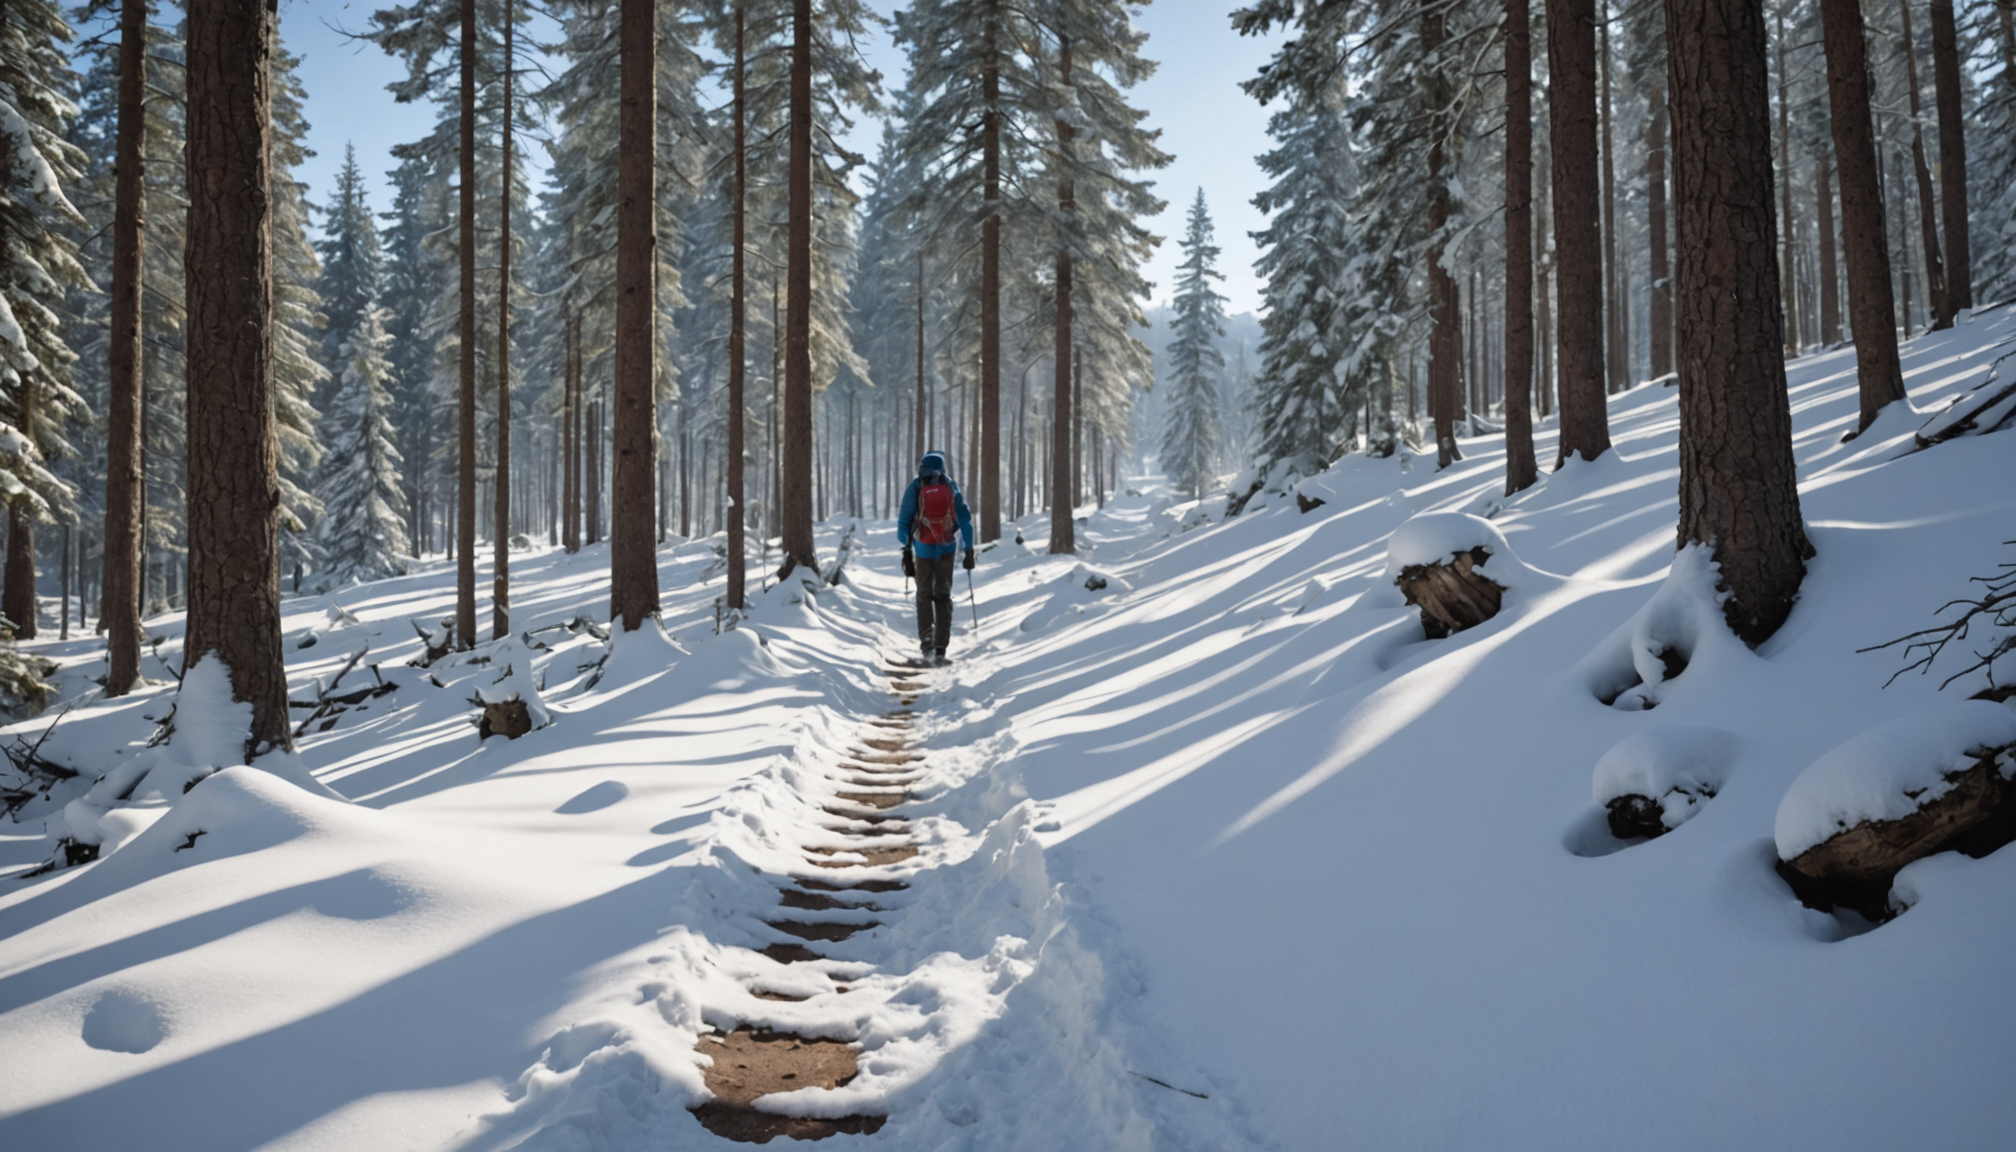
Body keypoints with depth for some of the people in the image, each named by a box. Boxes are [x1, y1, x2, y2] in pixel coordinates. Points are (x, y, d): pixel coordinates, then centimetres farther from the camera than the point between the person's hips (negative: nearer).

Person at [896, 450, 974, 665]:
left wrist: (906, 547, 6)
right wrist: (969, 549, 9)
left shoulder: (915, 488, -6)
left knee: (924, 596, 10)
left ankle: (927, 642, -6)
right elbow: (965, 519, 3)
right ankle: (941, 649, 5)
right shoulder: (951, 487, 1)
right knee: (943, 596, 10)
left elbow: (904, 520, -5)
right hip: (947, 549, 2)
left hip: (923, 549, -2)